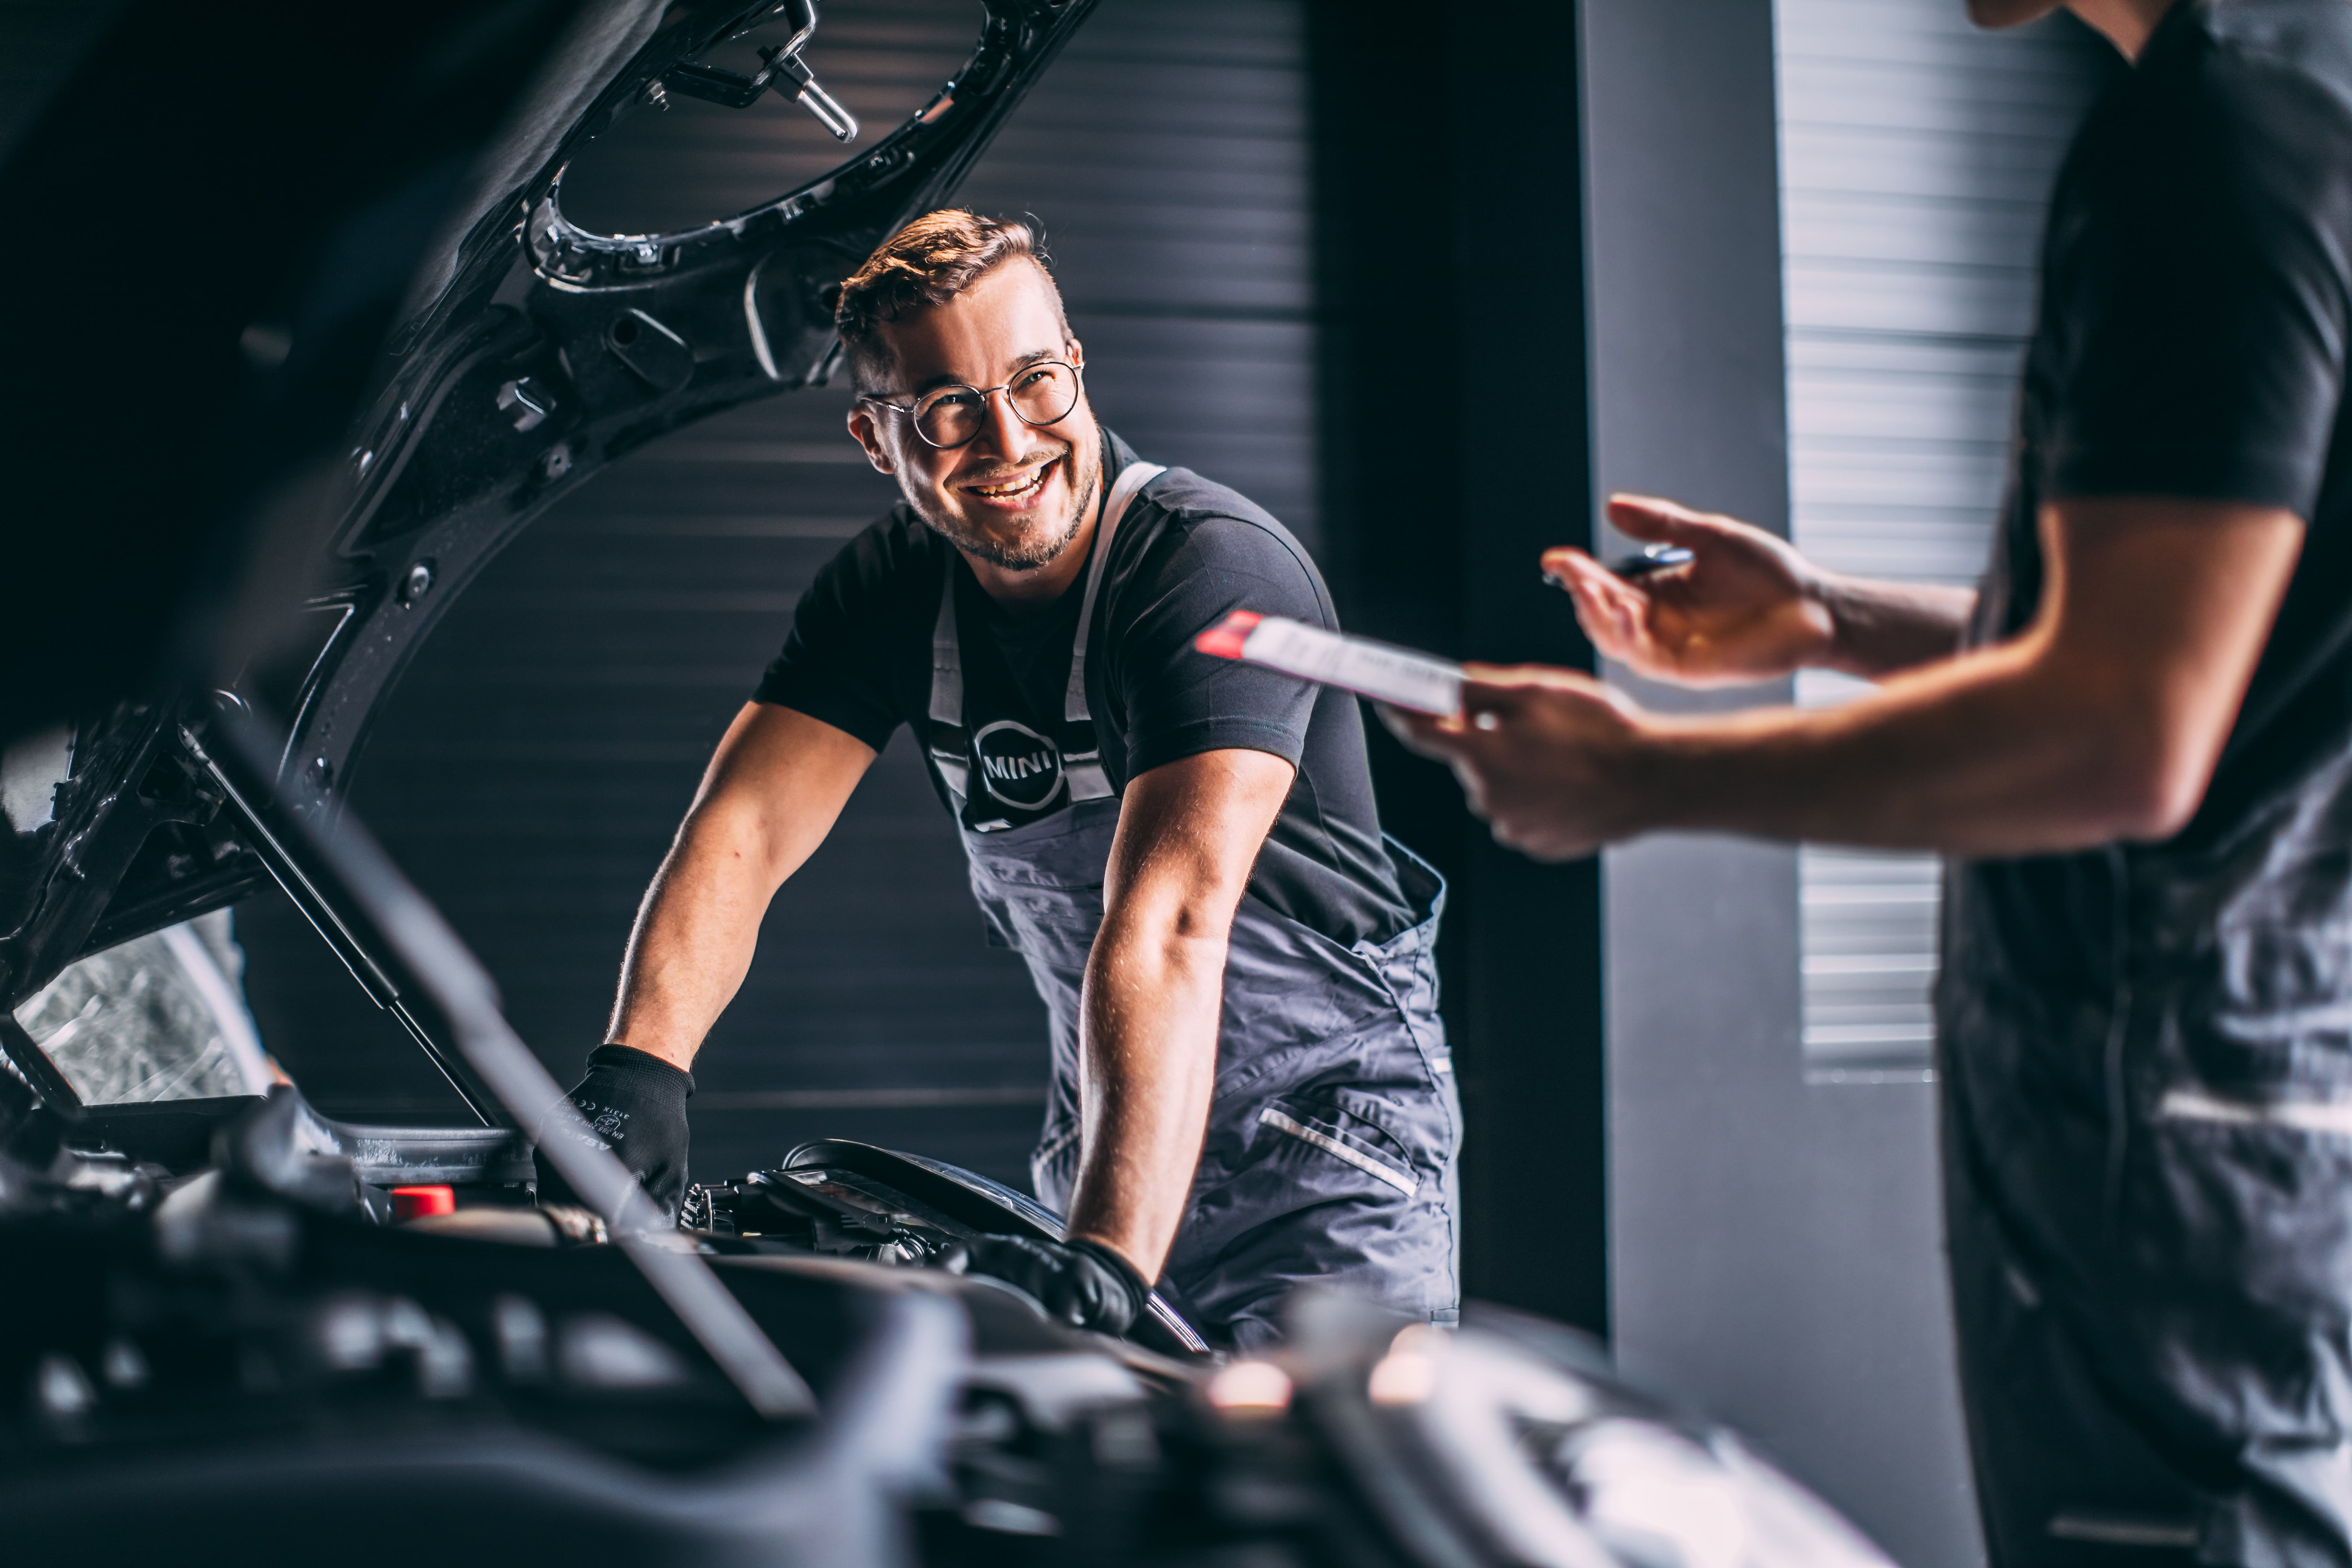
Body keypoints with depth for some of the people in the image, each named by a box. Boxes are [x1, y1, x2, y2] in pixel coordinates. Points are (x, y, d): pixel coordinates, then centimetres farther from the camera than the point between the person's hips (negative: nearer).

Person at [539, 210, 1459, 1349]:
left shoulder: (1221, 572, -24)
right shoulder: (893, 586, -2)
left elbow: (1167, 924, -38)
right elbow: (740, 835, -13)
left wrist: (1108, 1261, -50)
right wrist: (637, 1068, -34)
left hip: (1329, 1135, -6)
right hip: (1108, 1138, 6)